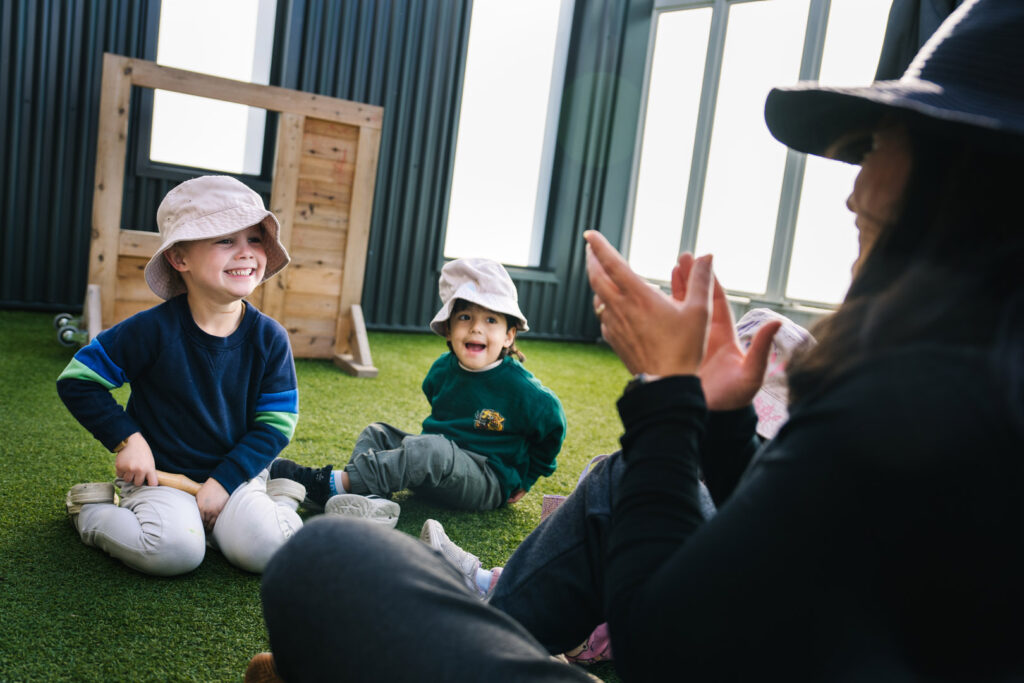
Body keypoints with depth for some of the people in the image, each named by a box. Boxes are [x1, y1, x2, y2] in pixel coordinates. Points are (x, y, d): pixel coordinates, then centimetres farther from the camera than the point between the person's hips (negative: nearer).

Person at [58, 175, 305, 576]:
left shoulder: (269, 338, -7)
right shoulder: (154, 330, -15)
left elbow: (275, 425, -4)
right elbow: (76, 380, -6)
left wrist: (224, 482, -14)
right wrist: (127, 439, -14)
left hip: (234, 474, 1)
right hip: (161, 474, -1)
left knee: (268, 550, -23)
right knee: (174, 551, -27)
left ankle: (277, 498, 10)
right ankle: (92, 509, 1)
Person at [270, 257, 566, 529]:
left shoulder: (518, 386, -15)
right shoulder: (444, 368, 2)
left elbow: (553, 422, 0)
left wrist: (526, 478, 7)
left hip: (490, 484, -7)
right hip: (441, 462, 8)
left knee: (430, 450, -35)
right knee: (377, 433, 1)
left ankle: (331, 484, -34)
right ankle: (374, 499, -30)